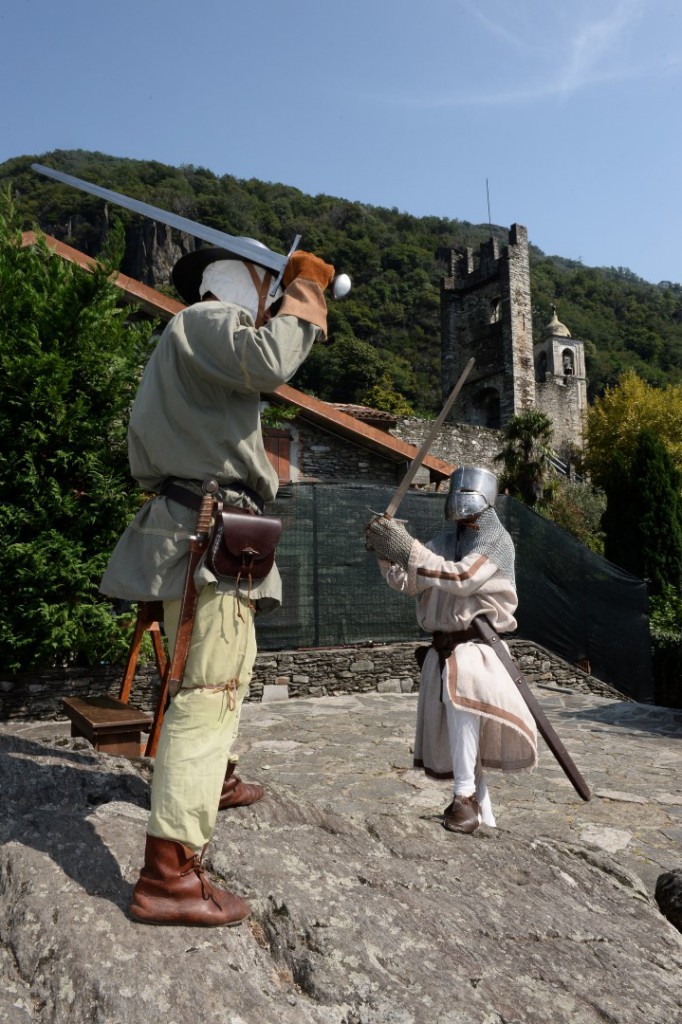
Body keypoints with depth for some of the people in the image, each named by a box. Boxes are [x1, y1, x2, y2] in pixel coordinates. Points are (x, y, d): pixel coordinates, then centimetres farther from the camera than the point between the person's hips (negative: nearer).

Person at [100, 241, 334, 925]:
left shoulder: (191, 340, 27)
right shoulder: (207, 319, -3)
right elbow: (267, 362, -25)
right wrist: (303, 297, -10)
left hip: (192, 529, 11)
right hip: (207, 533, -11)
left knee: (228, 667, 25)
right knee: (211, 689, -15)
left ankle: (213, 780, 44)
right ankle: (167, 873, -13)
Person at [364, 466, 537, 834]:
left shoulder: (496, 540, -9)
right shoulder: (446, 539, 10)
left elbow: (462, 578, -26)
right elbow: (408, 582, 4)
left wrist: (407, 549, -31)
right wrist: (386, 554, -14)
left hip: (476, 643, -7)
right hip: (442, 645, 7)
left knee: (460, 694, -36)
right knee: (448, 734, 12)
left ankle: (465, 796, -24)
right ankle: (481, 813, 31)